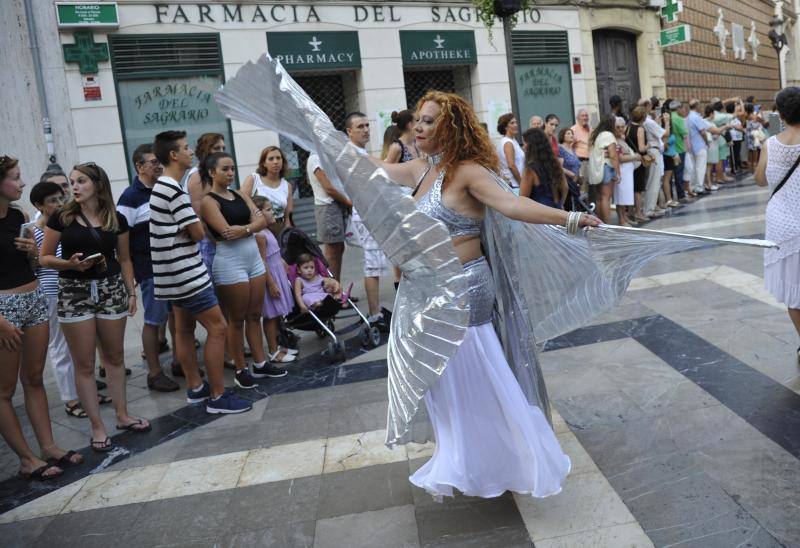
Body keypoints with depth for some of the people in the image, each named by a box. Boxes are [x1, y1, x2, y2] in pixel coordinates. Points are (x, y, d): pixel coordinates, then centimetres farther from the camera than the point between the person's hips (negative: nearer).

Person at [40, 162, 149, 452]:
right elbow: (45, 258, 0)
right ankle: (97, 427, 12)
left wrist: (132, 292, 5)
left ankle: (122, 415, 24)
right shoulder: (61, 217, -3)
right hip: (74, 293, -2)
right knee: (84, 364, 2)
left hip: (111, 290, 2)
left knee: (115, 356, 11)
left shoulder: (117, 220, 3)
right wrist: (69, 264, -18)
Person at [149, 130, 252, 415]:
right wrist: (194, 221, 1)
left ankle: (195, 388, 25)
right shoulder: (174, 190, -19)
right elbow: (198, 232, -17)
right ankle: (217, 397, -3)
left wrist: (186, 227, 1)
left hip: (176, 273, 11)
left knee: (184, 329, 15)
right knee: (217, 327, -7)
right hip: (186, 273, -11)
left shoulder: (160, 187, 14)